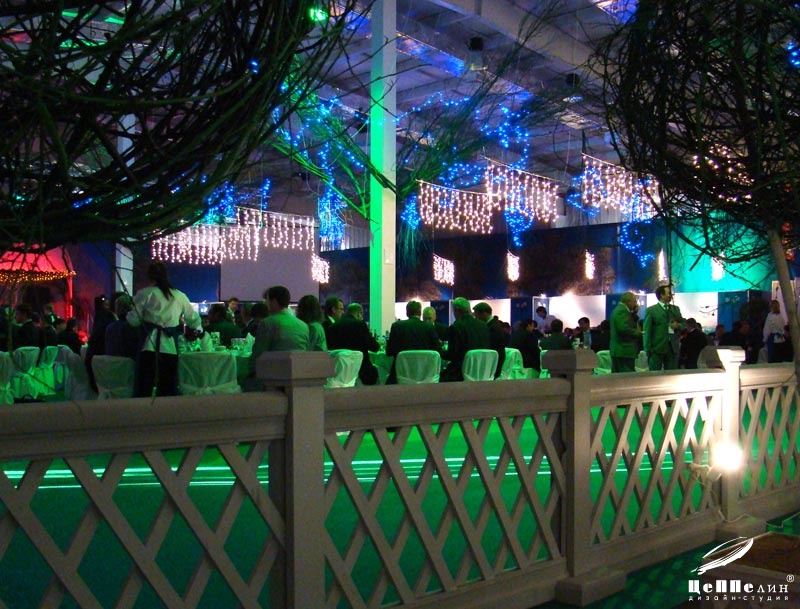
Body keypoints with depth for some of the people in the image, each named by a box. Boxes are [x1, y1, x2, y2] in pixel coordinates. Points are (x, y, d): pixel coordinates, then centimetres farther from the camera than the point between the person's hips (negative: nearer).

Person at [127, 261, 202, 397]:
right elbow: (194, 319, 19)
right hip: (171, 347, 2)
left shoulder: (144, 294, 1)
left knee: (144, 390, 0)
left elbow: (134, 320, 1)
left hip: (150, 346, -2)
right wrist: (199, 330, 41)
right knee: (168, 390, 9)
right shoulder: (179, 296, 10)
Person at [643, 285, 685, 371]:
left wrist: (678, 325, -5)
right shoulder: (651, 310, 1)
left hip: (673, 348, 4)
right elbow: (647, 331, -4)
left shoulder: (676, 309, 17)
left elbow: (684, 324, 19)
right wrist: (648, 349, -11)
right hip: (657, 348, -4)